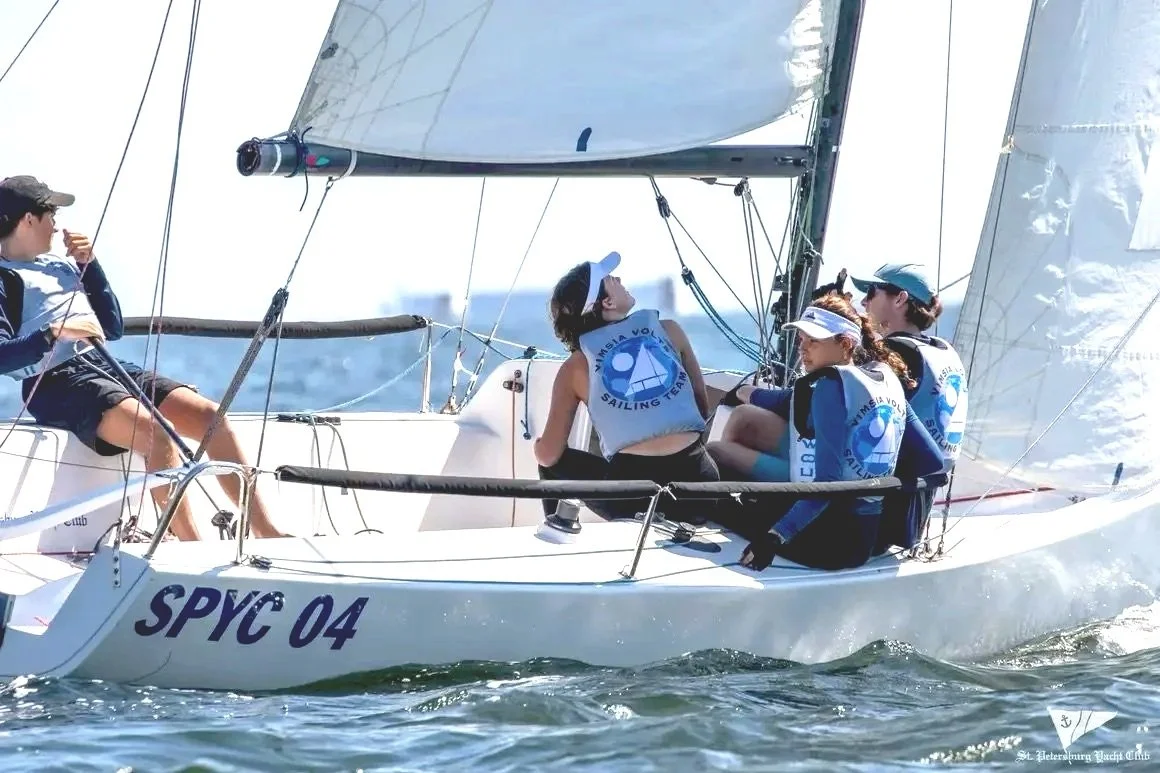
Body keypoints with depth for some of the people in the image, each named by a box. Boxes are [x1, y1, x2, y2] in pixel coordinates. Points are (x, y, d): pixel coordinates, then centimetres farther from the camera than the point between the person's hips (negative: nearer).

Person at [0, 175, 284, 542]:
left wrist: (88, 264, 15)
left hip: (103, 366, 8)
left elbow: (113, 327, 23)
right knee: (155, 433, -32)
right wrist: (56, 332, -24)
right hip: (54, 382, -8)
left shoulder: (60, 265, 23)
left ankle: (268, 536, -7)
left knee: (209, 414, -7)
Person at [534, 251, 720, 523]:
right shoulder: (668, 329, 10)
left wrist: (539, 445, 32)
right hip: (695, 480, 1)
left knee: (553, 463, 28)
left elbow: (549, 455, 8)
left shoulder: (575, 367, 7)